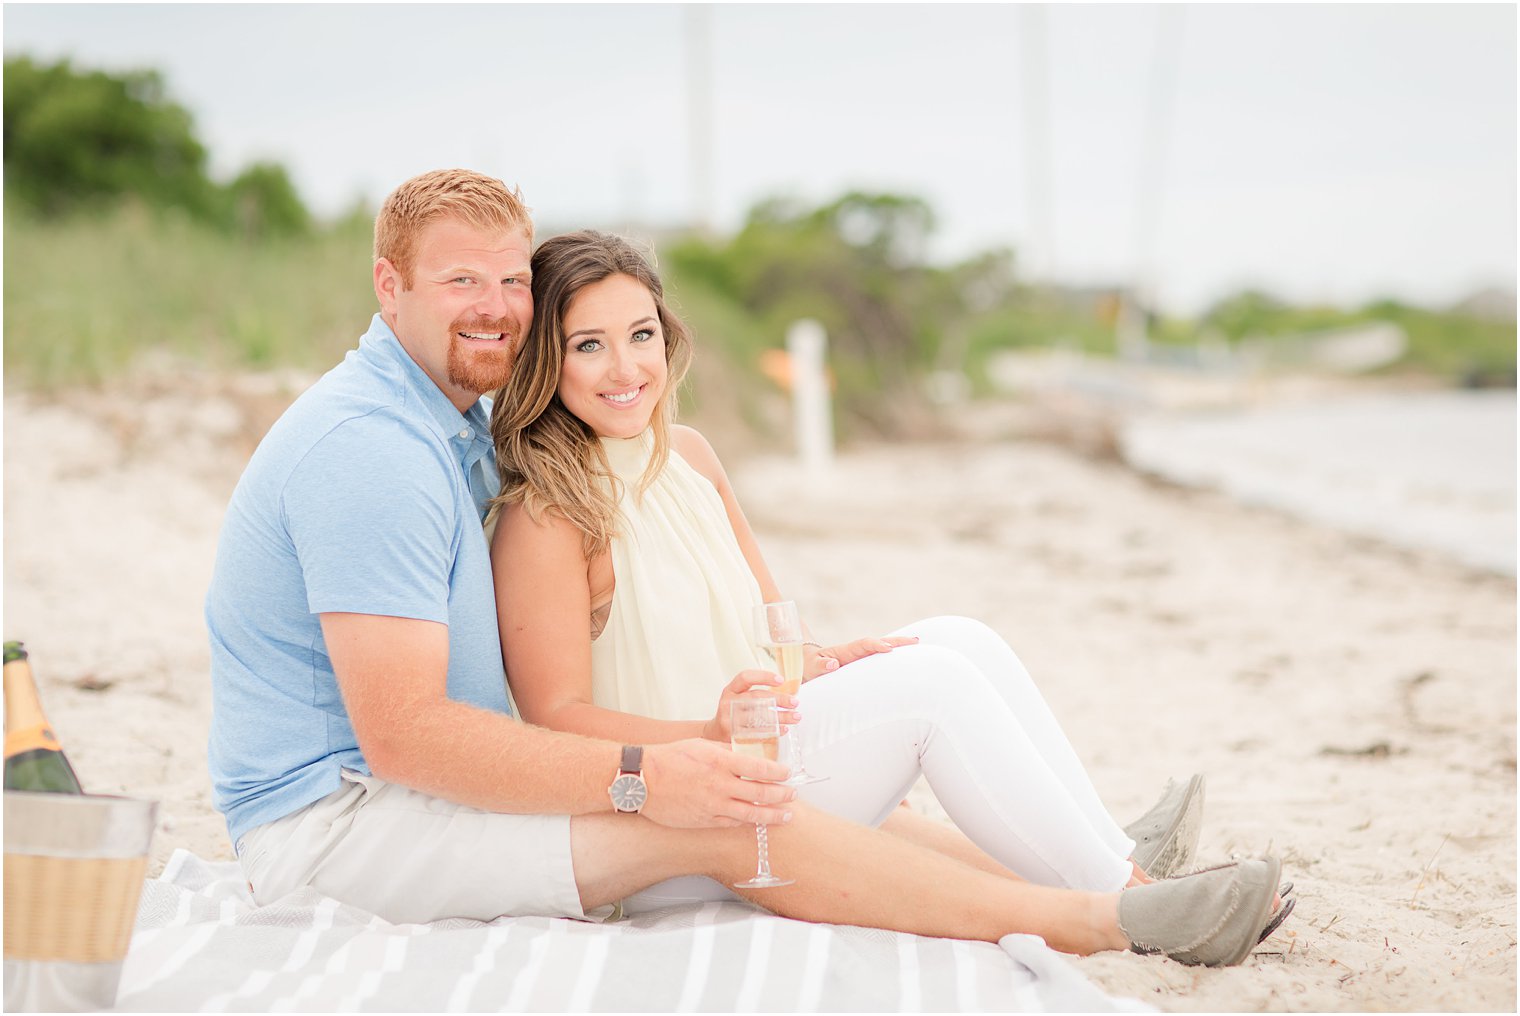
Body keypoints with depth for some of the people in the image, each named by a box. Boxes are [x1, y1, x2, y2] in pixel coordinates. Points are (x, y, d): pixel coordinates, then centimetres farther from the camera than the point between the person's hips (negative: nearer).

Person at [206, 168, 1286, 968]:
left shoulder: (459, 424, 15)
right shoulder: (368, 447, -19)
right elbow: (401, 732, -25)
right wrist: (640, 778, -29)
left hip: (420, 788, 10)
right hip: (331, 824, -10)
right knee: (730, 820, -22)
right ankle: (1108, 921, -20)